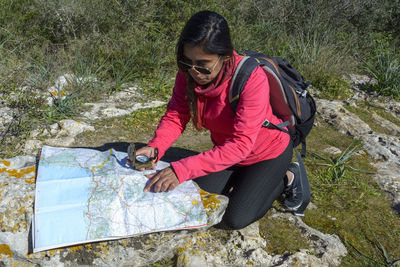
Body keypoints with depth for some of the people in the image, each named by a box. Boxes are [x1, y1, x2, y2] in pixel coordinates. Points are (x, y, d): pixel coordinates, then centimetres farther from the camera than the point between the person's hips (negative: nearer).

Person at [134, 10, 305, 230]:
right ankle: (245, 178, 23)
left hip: (269, 153, -5)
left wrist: (183, 169, -50)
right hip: (226, 151, 6)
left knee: (235, 218, -11)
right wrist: (155, 147, -38)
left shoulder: (252, 79, -37)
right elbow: (176, 116, -16)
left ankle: (287, 177, 12)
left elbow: (241, 144, -41)